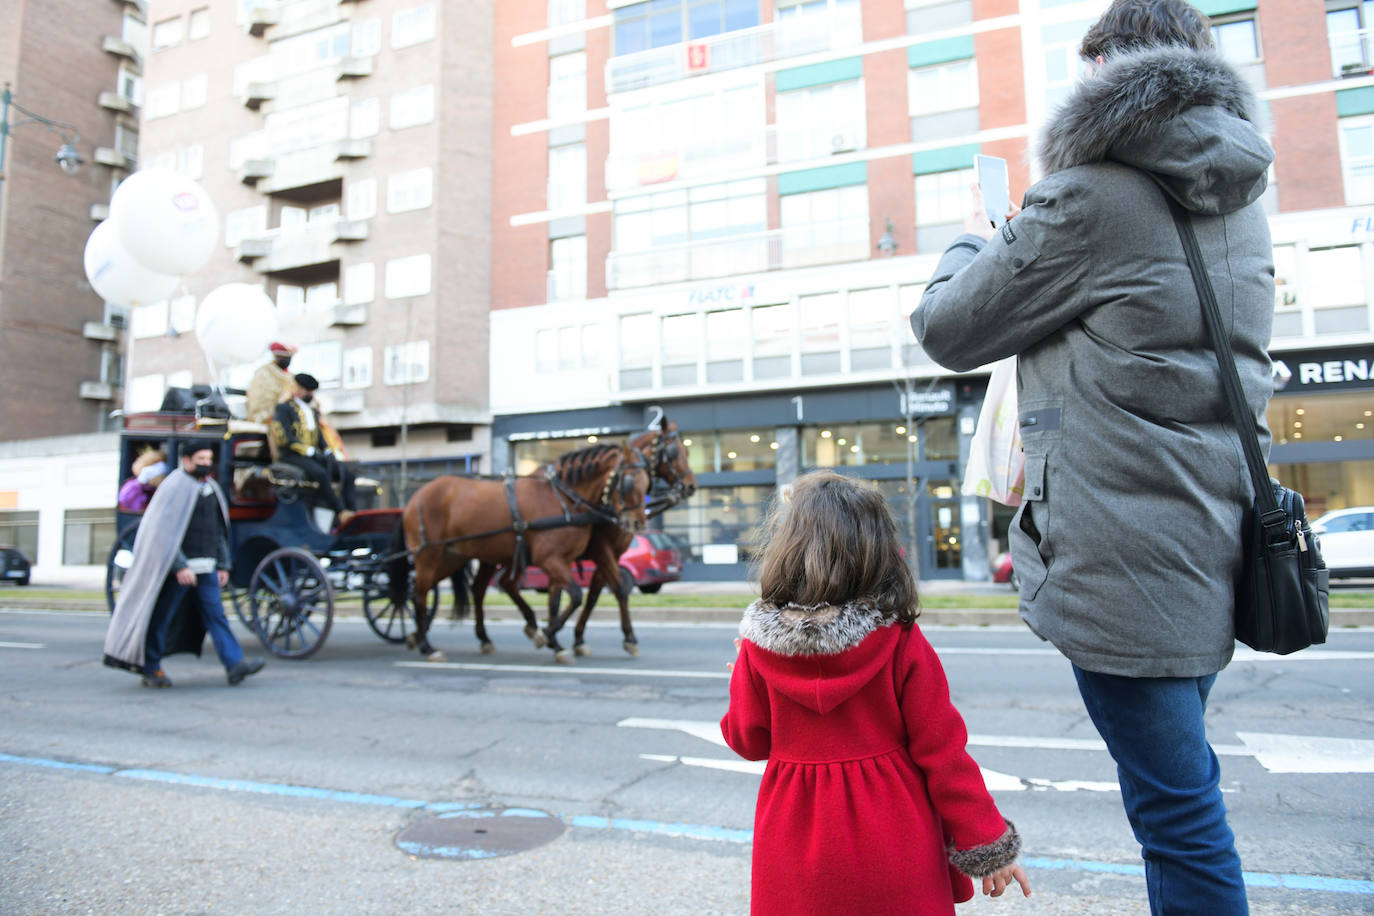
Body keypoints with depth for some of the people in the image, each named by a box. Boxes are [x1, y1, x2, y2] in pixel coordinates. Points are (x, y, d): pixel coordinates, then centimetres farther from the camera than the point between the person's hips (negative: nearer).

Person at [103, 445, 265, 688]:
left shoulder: (211, 489, 15)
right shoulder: (175, 488, -8)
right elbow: (164, 533, -14)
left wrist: (223, 565, 14)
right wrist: (179, 567, -20)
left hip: (206, 568, 6)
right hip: (177, 568, -6)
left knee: (215, 614, 0)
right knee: (161, 617, 4)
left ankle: (234, 664, -6)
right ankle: (149, 668, 18)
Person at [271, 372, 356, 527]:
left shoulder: (313, 411, 24)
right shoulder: (284, 408, 1)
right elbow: (285, 437, -10)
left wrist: (328, 451, 3)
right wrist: (310, 450, -17)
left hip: (314, 455, 7)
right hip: (291, 456, -7)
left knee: (346, 471, -18)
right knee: (319, 473, -36)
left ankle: (352, 511, -28)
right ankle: (341, 513, -37)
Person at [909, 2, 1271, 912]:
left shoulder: (1090, 196, -13)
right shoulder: (1239, 203, 13)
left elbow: (947, 329, -4)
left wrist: (973, 244, 15)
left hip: (1127, 556, -9)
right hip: (1213, 538, 9)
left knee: (1178, 811, 3)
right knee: (1180, 784, 23)